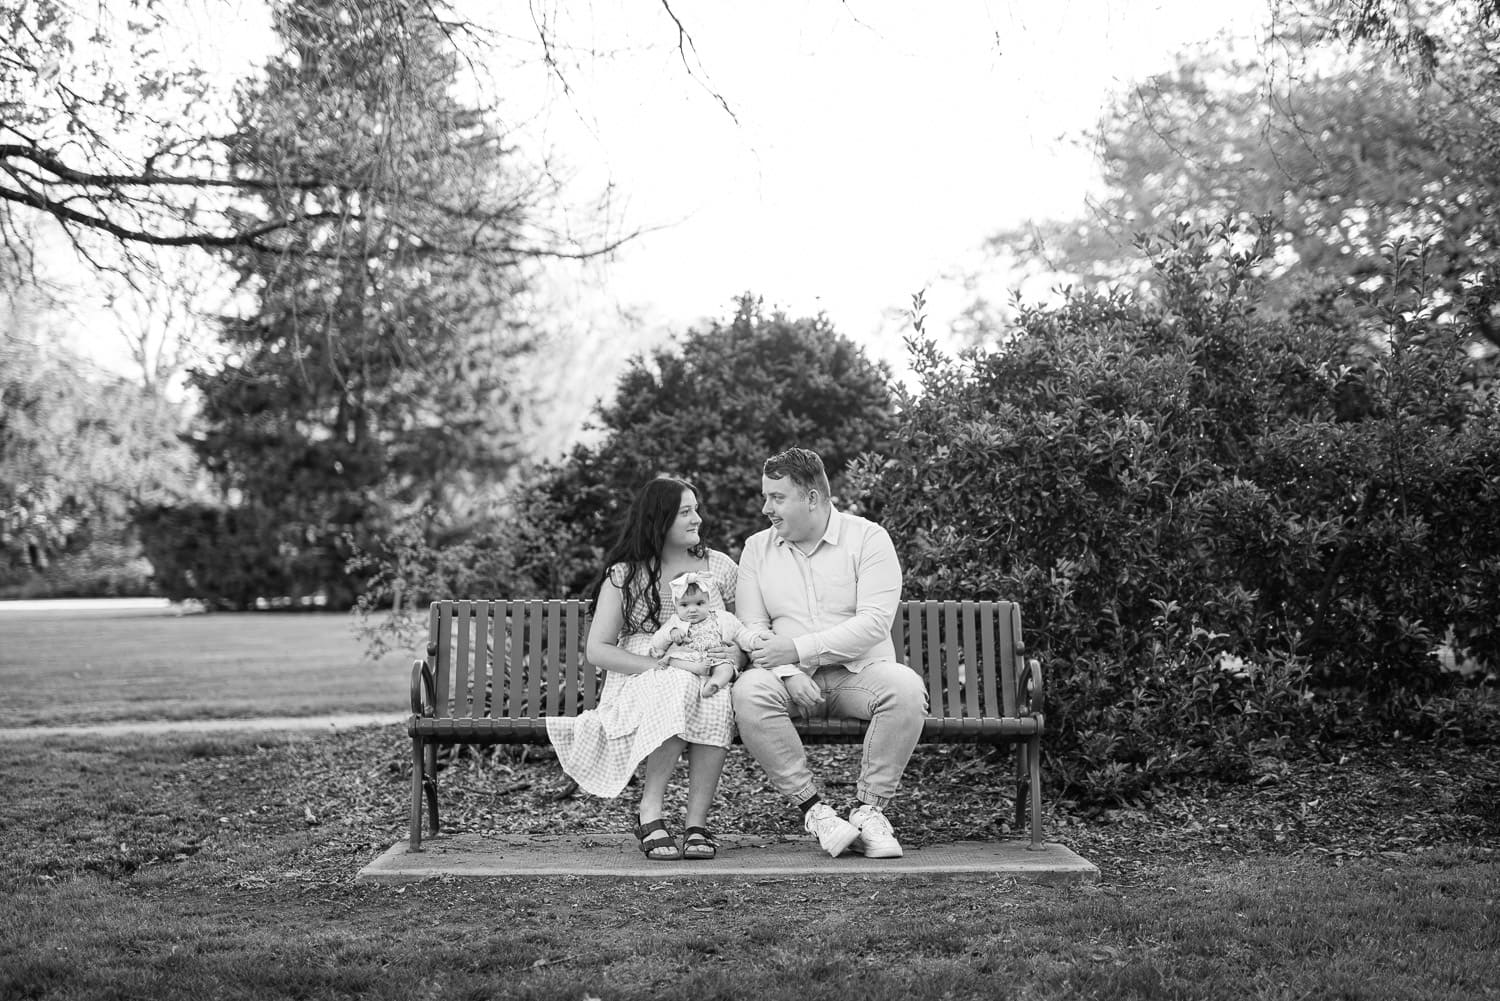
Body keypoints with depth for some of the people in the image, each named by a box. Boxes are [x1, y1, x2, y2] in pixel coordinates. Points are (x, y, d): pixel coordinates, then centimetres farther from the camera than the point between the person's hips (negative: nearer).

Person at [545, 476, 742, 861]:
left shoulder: (718, 566, 12)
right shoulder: (624, 575, 4)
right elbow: (597, 650, -3)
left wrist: (725, 666, -16)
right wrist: (667, 664, -16)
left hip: (704, 682, 2)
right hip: (639, 681, -2)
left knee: (716, 700, -35)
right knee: (680, 689, -38)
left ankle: (697, 824, -30)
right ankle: (649, 813, -28)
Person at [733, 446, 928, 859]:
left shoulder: (867, 538, -1)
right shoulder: (757, 548, 10)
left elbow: (874, 623, -13)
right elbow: (751, 627, 1)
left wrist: (797, 648, -20)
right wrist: (787, 672, -19)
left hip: (858, 672, -2)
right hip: (789, 679, 2)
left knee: (905, 686, -32)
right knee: (748, 691, -31)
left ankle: (869, 808, -19)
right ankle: (812, 808, -23)